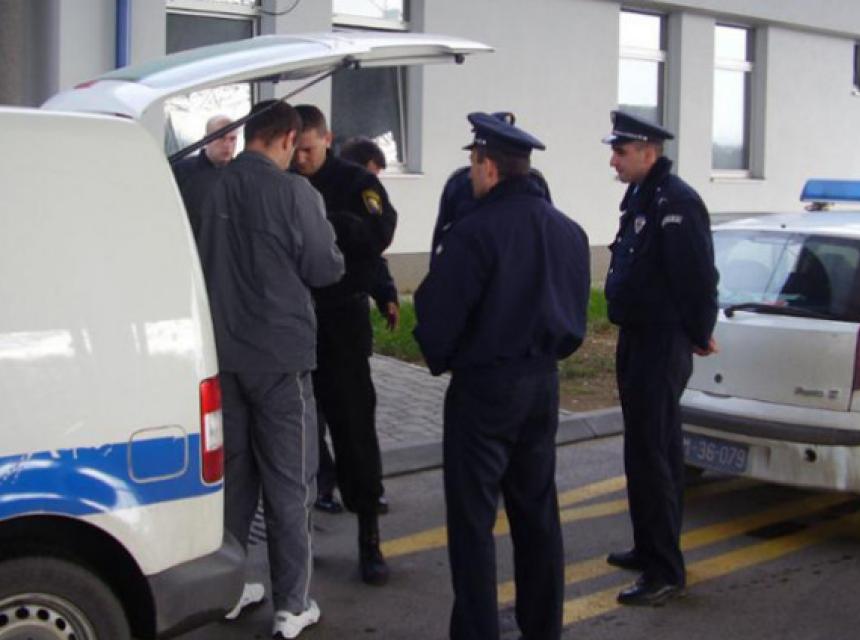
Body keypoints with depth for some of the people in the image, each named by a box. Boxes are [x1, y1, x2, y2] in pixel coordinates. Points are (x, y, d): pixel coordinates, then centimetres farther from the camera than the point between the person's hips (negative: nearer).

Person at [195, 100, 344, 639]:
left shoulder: (215, 188, 2)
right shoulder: (293, 192, -14)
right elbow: (326, 268, -7)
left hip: (224, 352, 5)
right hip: (279, 353, -5)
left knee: (232, 471, 17)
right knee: (289, 481, 3)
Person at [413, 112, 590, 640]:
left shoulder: (475, 232, -18)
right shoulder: (569, 231, 6)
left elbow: (439, 315, -16)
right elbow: (574, 314, 10)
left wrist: (441, 360, 3)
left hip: (484, 385, -7)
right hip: (544, 382, 7)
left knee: (473, 519, 1)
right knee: (537, 511, 17)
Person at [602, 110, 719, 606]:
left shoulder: (676, 202, -19)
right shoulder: (640, 197, 13)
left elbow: (698, 277, -21)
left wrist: (699, 335, -10)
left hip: (662, 346, -10)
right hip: (638, 340, 10)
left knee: (650, 456, -8)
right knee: (654, 451, 18)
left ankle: (666, 571, -1)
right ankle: (651, 548, 31)